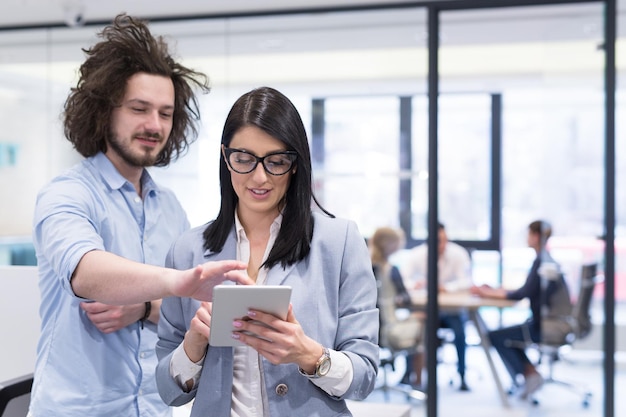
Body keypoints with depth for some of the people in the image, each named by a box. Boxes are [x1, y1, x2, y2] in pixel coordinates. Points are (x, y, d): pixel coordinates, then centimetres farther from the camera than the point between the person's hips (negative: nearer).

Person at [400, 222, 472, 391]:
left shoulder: (458, 253, -13)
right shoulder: (417, 254, -9)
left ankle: (462, 376, -14)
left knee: (459, 330, -31)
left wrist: (446, 287, -37)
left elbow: (467, 281, -19)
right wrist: (414, 284, -36)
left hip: (453, 309, -1)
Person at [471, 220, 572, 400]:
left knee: (496, 336, -6)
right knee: (507, 334, 22)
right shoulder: (547, 260, 13)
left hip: (549, 326, -10)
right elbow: (529, 291, 14)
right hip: (555, 323, 10)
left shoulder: (541, 262, -16)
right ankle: (531, 375, 15)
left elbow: (524, 293, -21)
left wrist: (491, 293, -15)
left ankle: (530, 375, 1)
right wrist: (494, 291, 6)